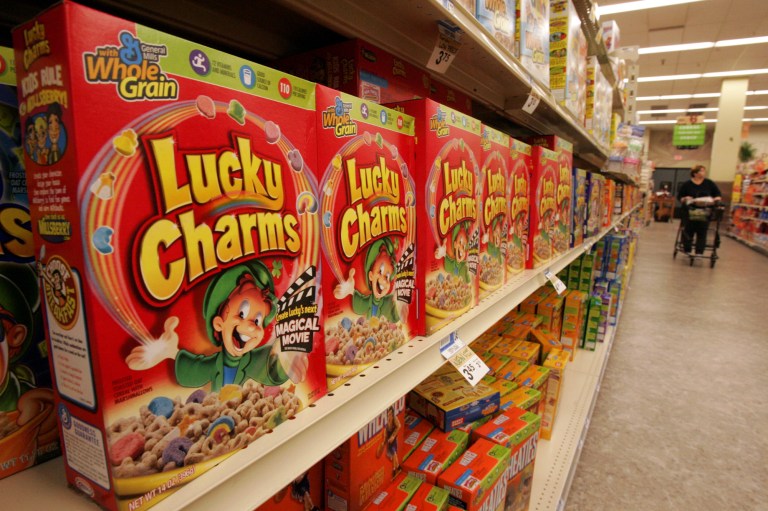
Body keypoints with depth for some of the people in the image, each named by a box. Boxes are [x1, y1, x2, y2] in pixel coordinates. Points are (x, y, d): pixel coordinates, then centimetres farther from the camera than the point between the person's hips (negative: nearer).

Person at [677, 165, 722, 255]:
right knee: (688, 231, 3)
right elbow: (679, 196, 3)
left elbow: (718, 194, 12)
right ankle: (687, 250, 14)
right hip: (689, 212, -1)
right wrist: (684, 199, -18)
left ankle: (699, 252, 3)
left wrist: (717, 199, -9)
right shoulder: (687, 184, 0)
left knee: (702, 232, -1)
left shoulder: (709, 183, 6)